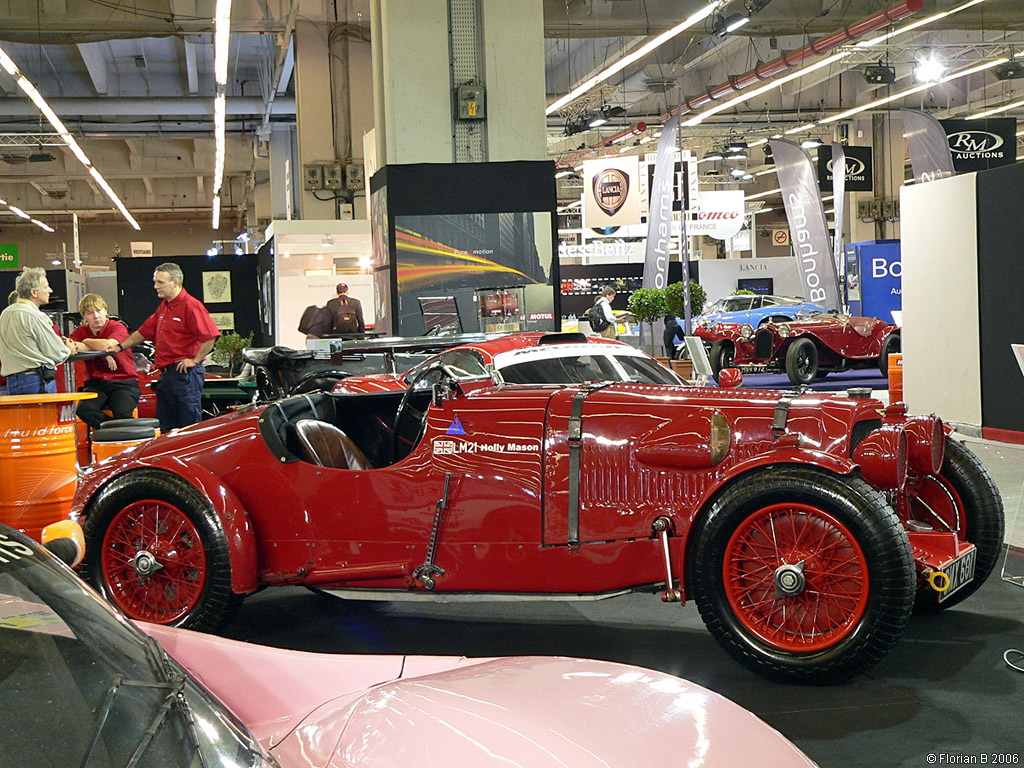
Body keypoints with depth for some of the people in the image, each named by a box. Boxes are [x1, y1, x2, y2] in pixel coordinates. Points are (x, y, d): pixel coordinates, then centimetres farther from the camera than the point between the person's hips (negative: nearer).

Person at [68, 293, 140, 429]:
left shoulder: (118, 327, -1)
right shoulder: (81, 332, 11)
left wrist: (87, 342, -3)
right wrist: (102, 352, -16)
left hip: (124, 382, -3)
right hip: (96, 384, 3)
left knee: (122, 412, -32)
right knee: (84, 410, -28)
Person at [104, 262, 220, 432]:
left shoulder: (191, 305, -12)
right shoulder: (164, 307, 18)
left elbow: (210, 336, -21)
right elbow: (144, 332, 28)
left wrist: (195, 360, -18)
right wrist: (120, 346, 21)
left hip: (185, 373, -10)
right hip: (166, 374, 10)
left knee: (189, 427, -6)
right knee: (165, 428, 12)